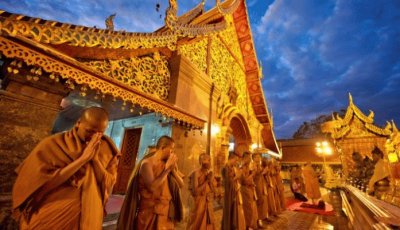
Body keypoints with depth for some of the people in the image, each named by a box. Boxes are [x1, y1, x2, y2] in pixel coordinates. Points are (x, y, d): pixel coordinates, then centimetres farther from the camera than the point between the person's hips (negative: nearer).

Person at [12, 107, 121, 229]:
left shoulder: (107, 151, -5)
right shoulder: (53, 144, -11)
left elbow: (107, 186, -8)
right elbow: (43, 183, -17)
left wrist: (95, 158, -20)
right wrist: (83, 158, -24)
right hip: (51, 219, -2)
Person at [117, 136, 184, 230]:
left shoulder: (166, 164, 4)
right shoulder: (147, 163, -13)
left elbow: (181, 184, 3)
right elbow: (152, 187, -26)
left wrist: (173, 169, -9)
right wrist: (167, 169, -19)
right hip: (149, 213, -5)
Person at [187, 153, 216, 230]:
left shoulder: (210, 174, 3)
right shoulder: (196, 173, -17)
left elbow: (214, 190, 3)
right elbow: (195, 192, -21)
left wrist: (211, 180, -13)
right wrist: (206, 181, -18)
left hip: (209, 205, 6)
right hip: (199, 204, -6)